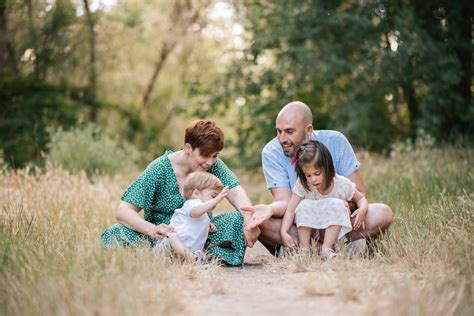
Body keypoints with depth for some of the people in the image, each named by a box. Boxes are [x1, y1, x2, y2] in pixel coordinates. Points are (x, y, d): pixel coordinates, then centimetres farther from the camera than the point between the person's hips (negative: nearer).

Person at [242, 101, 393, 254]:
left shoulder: (335, 142, -9)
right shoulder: (271, 152, -11)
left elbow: (359, 192, -8)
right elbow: (285, 201, -17)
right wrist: (270, 209, -42)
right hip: (295, 226, -1)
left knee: (382, 213, -24)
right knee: (260, 221, -32)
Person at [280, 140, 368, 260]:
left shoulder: (342, 184, -17)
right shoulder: (302, 185, -17)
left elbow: (361, 198, -1)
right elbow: (291, 210, -18)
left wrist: (362, 209, -24)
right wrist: (284, 232, -31)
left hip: (335, 230, 0)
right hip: (309, 230, 1)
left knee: (336, 204, -27)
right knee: (304, 205, -25)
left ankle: (326, 248, -29)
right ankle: (304, 248, -22)